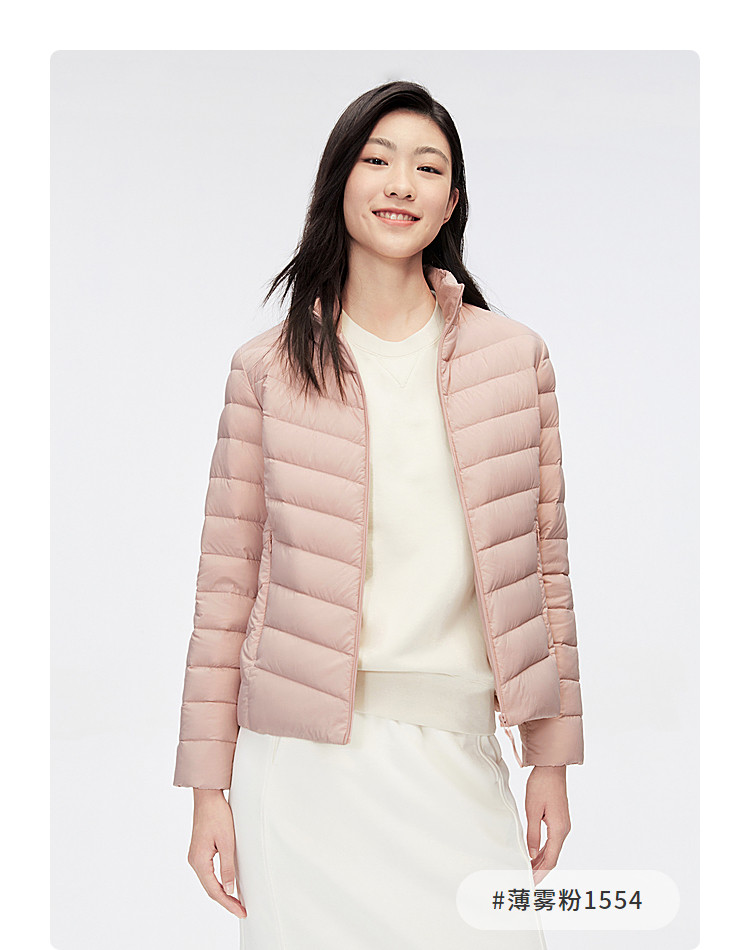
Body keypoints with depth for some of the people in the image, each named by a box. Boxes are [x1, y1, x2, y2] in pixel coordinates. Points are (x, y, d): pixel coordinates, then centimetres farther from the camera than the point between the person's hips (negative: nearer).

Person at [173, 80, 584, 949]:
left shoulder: (515, 356, 6)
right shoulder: (268, 369, 2)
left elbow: (543, 561, 8)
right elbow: (227, 580, 2)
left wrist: (551, 757, 7)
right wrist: (208, 787, 1)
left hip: (458, 759, 1)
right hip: (306, 759, -1)